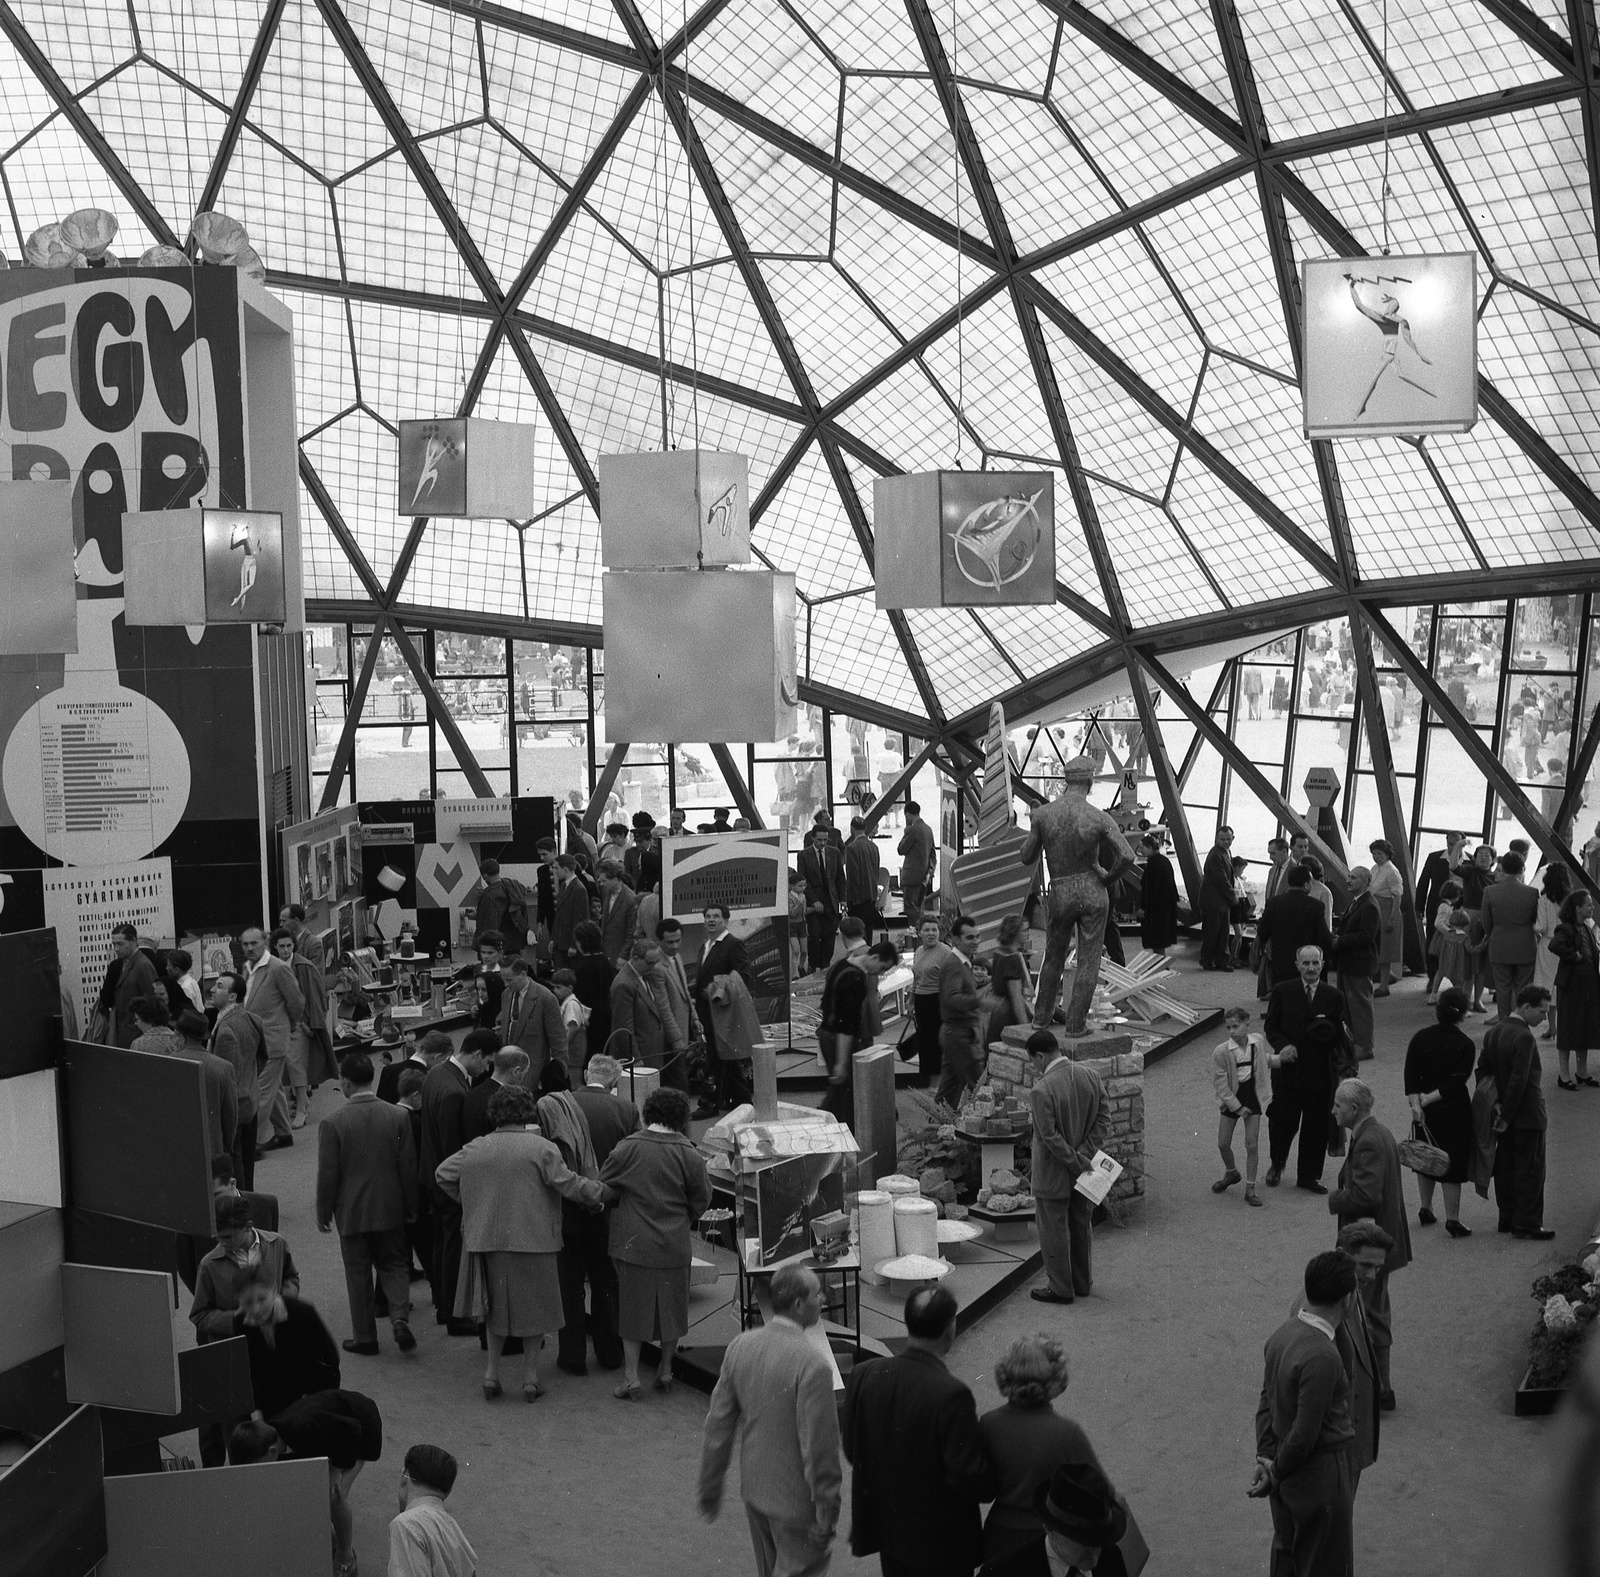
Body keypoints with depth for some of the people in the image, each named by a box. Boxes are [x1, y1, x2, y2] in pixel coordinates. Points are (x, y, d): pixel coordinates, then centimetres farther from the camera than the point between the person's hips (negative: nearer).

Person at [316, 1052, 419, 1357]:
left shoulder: (332, 1123, -14)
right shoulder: (398, 1117, -6)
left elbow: (328, 1174, -10)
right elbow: (408, 1166, 0)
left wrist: (323, 1213, 3)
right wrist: (410, 1206, 11)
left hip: (352, 1211, -2)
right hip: (390, 1208, 2)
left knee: (358, 1273, 10)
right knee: (394, 1264, 15)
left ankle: (365, 1337, 15)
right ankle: (399, 1317, -6)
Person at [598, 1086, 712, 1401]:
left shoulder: (628, 1148, -10)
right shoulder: (688, 1154, -10)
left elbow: (604, 1190, -1)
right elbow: (701, 1201, -1)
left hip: (633, 1243, 0)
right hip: (674, 1245, 0)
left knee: (633, 1308, 9)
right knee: (671, 1308, 16)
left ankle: (631, 1378, 8)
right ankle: (665, 1371, 25)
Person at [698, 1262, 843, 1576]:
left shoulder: (740, 1346, -6)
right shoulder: (812, 1363, -26)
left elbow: (718, 1424, 1)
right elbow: (818, 1444, -22)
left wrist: (710, 1488, 12)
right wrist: (827, 1509, -10)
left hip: (754, 1488, 7)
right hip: (796, 1498, -7)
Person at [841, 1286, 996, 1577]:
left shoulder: (863, 1375, -12)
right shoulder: (951, 1395, -29)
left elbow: (851, 1451, 1)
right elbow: (970, 1479, -24)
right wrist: (997, 1484, -3)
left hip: (885, 1528, 5)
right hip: (940, 1539, -5)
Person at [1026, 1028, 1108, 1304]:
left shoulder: (1042, 1090, -25)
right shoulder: (1090, 1075, -6)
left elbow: (1050, 1137, -24)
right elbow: (1104, 1119, -3)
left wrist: (1077, 1163, -13)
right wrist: (1084, 1155, -7)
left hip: (1053, 1174, -6)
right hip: (1082, 1175, 7)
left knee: (1053, 1231, 9)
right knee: (1081, 1225, 21)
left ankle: (1060, 1289, 19)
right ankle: (1082, 1282, 34)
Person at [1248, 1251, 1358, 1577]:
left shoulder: (1281, 1335, -3)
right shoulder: (1322, 1357, -30)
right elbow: (1304, 1434, -25)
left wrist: (1265, 1457, -1)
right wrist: (1276, 1474, -10)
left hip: (1288, 1477, 8)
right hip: (1320, 1476, -7)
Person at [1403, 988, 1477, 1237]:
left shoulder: (1420, 1038, -3)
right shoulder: (1465, 1044, -12)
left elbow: (1410, 1076, -7)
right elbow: (1457, 1082, -16)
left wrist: (1416, 1104, -10)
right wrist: (1427, 1100, -13)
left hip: (1426, 1113, 4)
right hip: (1454, 1112, -4)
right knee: (1453, 1163, 3)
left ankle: (1425, 1209, 30)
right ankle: (1452, 1219, 6)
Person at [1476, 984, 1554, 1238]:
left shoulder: (1493, 1032, 5)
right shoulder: (1524, 1038, -22)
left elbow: (1482, 1069, 9)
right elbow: (1519, 1081, -24)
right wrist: (1506, 1117, -18)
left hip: (1506, 1115, 8)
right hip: (1528, 1115, -8)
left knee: (1505, 1167, 15)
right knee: (1530, 1170, 2)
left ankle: (1507, 1218, 23)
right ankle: (1527, 1224, 6)